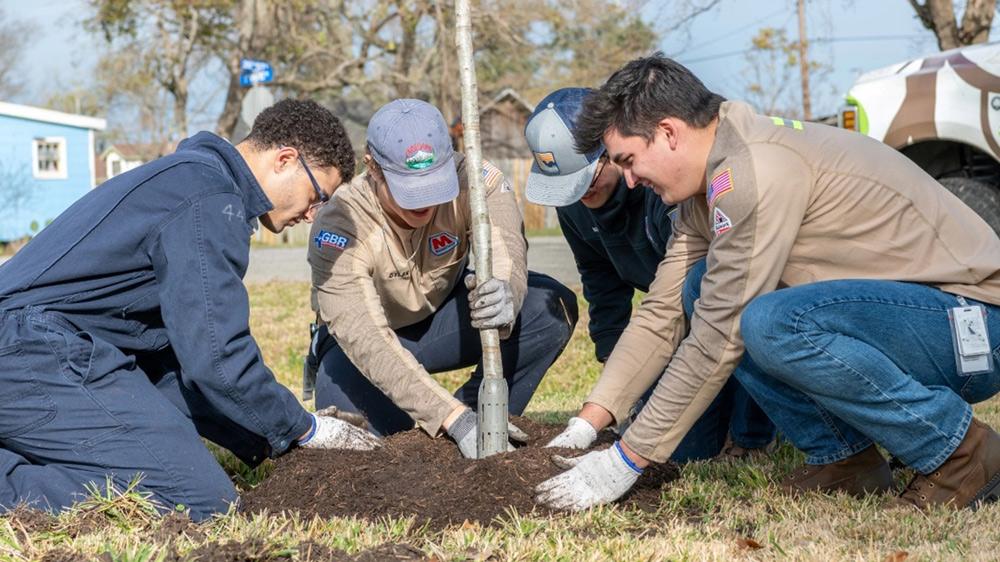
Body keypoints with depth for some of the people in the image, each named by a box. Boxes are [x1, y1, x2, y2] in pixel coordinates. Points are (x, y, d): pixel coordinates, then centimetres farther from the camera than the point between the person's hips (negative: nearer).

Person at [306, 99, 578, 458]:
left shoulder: (475, 180, -26)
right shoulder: (339, 227, -34)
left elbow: (505, 257, -39)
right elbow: (367, 341, -41)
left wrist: (504, 298, -67)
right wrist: (455, 418, -50)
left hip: (444, 313, 2)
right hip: (367, 336, -2)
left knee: (554, 307, -23)